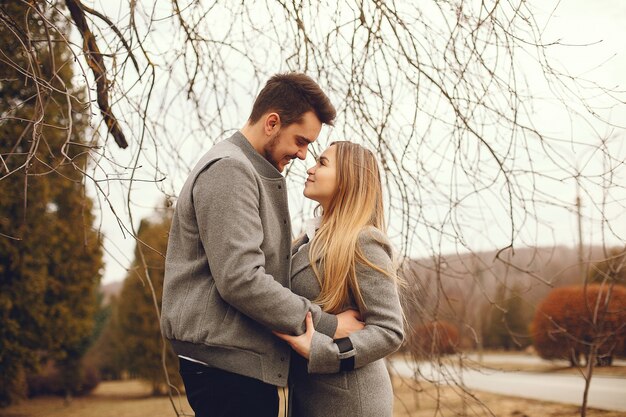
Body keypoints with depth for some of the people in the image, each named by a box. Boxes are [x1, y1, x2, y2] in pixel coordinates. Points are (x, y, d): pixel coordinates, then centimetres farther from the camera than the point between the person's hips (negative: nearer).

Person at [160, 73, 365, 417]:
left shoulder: (253, 174, 19)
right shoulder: (227, 169, -13)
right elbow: (239, 279, -22)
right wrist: (326, 325, -17)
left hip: (240, 362, 10)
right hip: (228, 362, -10)